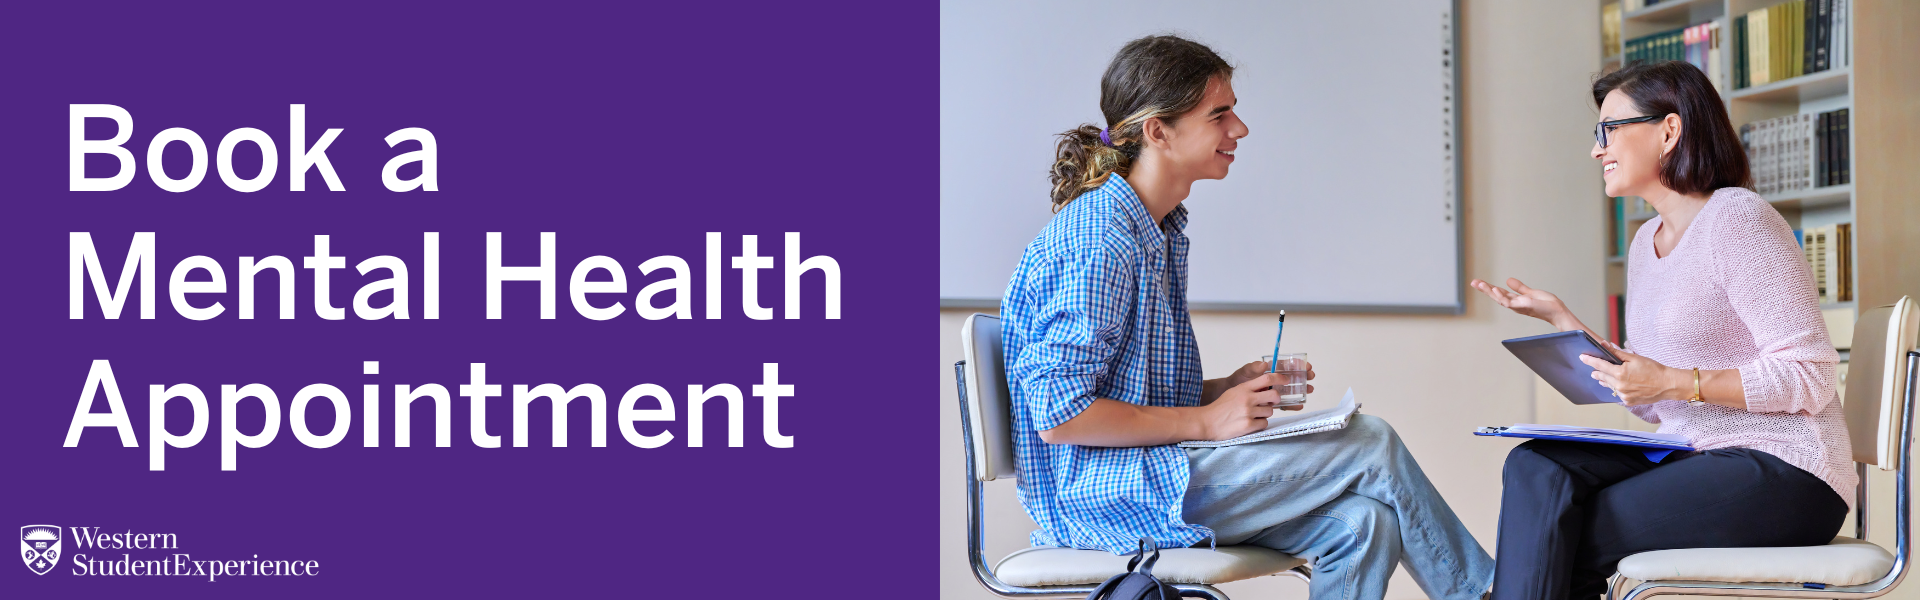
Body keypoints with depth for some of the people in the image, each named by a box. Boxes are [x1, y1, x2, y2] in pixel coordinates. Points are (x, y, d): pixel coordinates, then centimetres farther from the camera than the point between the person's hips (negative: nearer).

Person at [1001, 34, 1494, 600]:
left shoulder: (1161, 230, 15)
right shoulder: (1100, 242, -17)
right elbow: (1059, 415, -22)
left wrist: (1233, 388, 5)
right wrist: (1207, 420, -17)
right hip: (1098, 493, -10)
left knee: (1362, 524, -12)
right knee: (1370, 445, -10)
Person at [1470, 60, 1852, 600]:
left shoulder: (1736, 219, -10)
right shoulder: (1645, 244, 16)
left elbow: (1810, 379, -15)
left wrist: (1677, 383, -22)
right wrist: (1560, 319, 12)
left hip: (1784, 474, -7)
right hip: (1695, 458, 8)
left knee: (1549, 546, -17)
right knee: (1536, 469, -16)